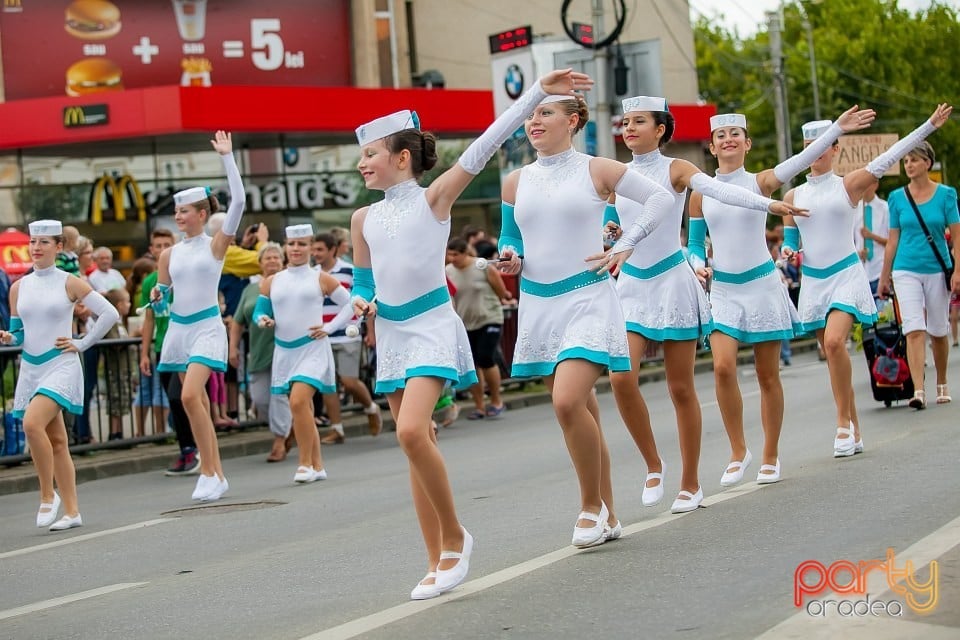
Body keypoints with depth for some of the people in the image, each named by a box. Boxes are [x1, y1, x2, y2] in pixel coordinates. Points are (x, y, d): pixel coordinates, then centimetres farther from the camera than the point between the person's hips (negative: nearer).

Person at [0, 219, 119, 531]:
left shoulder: (69, 283, -4)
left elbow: (110, 314, -4)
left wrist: (82, 343, -5)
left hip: (61, 365, -5)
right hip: (30, 368, 5)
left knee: (32, 423, -25)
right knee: (56, 441, 9)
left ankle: (48, 495, -10)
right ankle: (72, 511, 15)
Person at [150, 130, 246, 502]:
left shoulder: (216, 245, -3)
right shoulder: (169, 254, 9)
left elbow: (238, 201, -14)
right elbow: (163, 291, 20)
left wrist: (227, 157, -14)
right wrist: (158, 296, -4)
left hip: (207, 327, -6)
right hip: (178, 328, 6)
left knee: (191, 396, -22)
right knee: (197, 402, 8)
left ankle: (209, 472, -14)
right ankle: (215, 475, 16)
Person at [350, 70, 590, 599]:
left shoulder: (433, 198, -4)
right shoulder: (364, 219, 9)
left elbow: (483, 148, -11)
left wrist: (538, 92, -15)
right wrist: (361, 302, -4)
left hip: (432, 326, -6)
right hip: (390, 333, 6)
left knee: (412, 431, -24)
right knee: (414, 441, 6)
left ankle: (455, 536, -5)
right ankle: (437, 564, 11)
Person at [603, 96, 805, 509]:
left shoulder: (675, 169, -5)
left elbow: (721, 190, -22)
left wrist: (771, 204, -38)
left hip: (672, 282, -3)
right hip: (632, 285, 3)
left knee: (681, 388, 1)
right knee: (621, 377, -14)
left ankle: (691, 485, 11)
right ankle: (653, 466, 5)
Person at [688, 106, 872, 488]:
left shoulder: (760, 182, -2)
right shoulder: (701, 194, 4)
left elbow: (803, 159, -17)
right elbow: (695, 244, 13)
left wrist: (838, 128, -31)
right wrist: (698, 266, -9)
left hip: (763, 285, -1)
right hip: (723, 290, 1)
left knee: (768, 375, 4)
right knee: (723, 367, -17)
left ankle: (770, 457, 16)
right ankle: (738, 452, -1)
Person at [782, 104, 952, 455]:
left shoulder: (848, 185, 0)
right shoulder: (793, 196, 9)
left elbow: (887, 158, -5)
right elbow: (789, 240, 15)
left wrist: (930, 125, -9)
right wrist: (789, 251, -9)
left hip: (846, 276, -4)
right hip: (813, 281, 4)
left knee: (834, 342, -26)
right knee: (833, 355, 5)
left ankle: (844, 421, -16)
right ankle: (853, 433, 14)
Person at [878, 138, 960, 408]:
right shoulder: (897, 198, 3)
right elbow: (893, 240, 8)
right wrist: (884, 277, 8)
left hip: (938, 270, 0)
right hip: (906, 271, 0)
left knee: (938, 330, 9)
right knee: (914, 330, -12)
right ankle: (918, 391, -19)